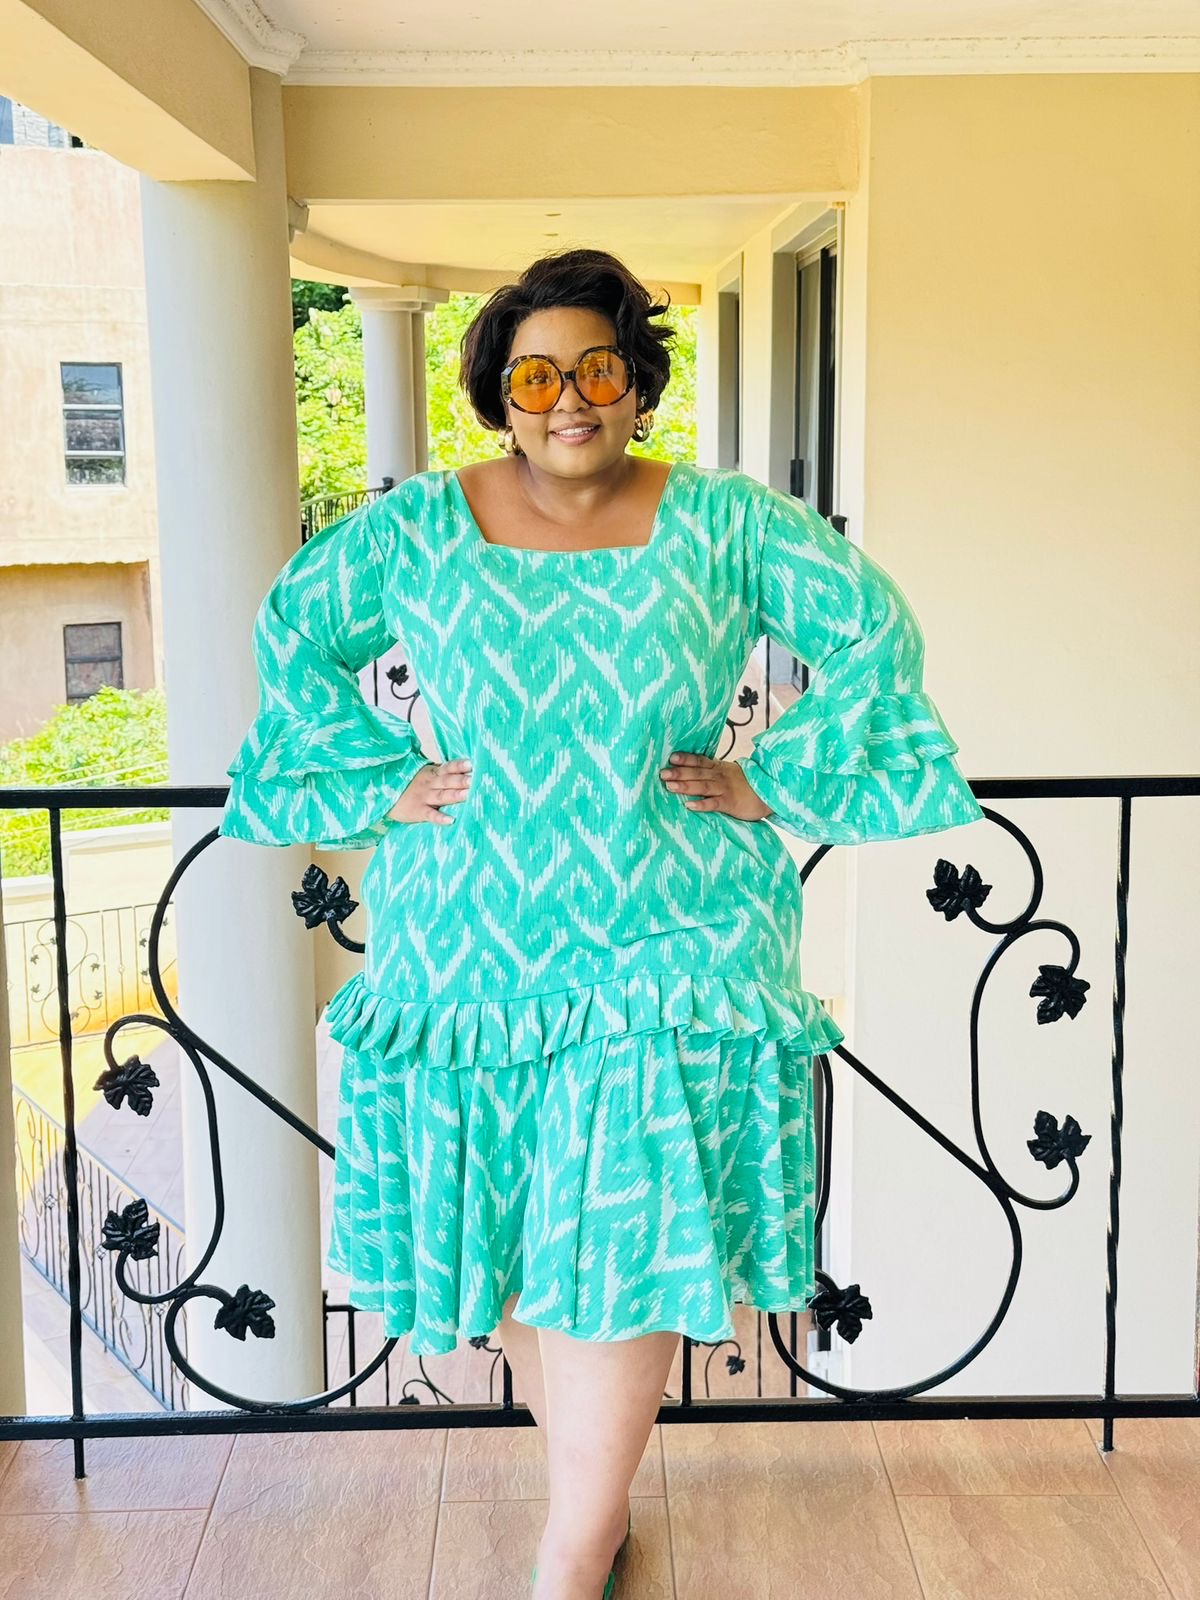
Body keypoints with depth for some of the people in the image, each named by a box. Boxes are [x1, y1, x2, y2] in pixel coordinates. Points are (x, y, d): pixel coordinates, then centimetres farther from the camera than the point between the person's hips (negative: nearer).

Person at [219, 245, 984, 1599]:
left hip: (669, 948, -1)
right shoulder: (419, 527, 2)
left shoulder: (724, 523, 0)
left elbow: (873, 631, 4)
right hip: (472, 944, 2)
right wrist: (381, 779, 3)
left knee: (634, 1242, -3)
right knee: (509, 1237, 10)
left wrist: (779, 780, -2)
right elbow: (292, 631, 12)